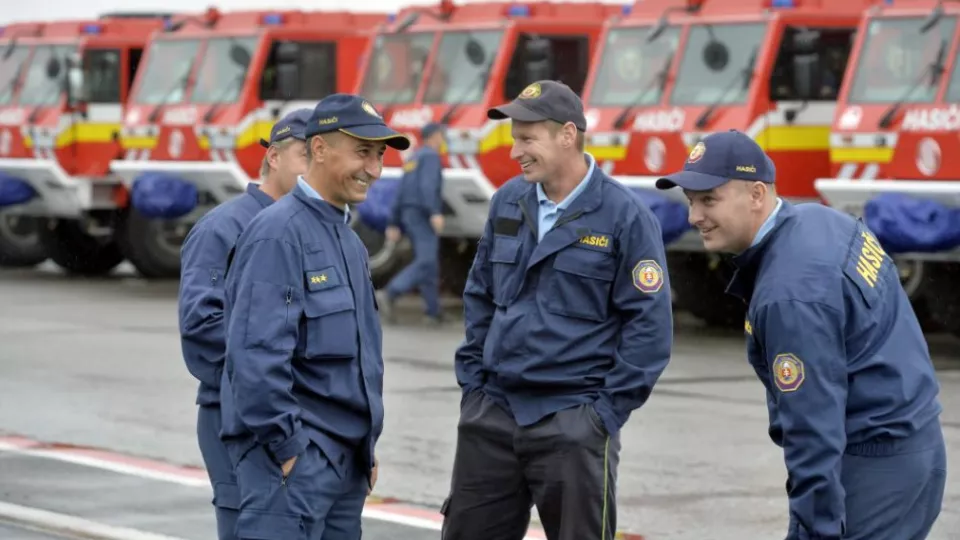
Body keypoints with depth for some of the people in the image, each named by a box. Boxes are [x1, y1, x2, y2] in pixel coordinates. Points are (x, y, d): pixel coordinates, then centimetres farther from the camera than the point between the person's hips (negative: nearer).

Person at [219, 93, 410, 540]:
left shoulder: (348, 241, 16)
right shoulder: (279, 233, -13)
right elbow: (256, 353, -21)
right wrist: (286, 446, -20)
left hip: (345, 460, 9)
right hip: (294, 454, -9)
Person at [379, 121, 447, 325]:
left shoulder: (413, 159, 21)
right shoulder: (431, 156, -5)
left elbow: (401, 193, 20)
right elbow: (427, 186, -21)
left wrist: (394, 224, 20)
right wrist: (435, 213, -30)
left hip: (409, 215, 9)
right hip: (422, 214, -9)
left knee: (429, 263, 10)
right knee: (426, 262, -16)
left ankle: (433, 312, 7)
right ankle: (390, 294, -30)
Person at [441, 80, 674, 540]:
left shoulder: (625, 217, -9)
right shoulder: (507, 203, 7)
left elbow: (650, 325, -9)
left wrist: (610, 410, -11)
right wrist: (472, 378, 10)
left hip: (573, 424, -5)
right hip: (491, 412, 5)